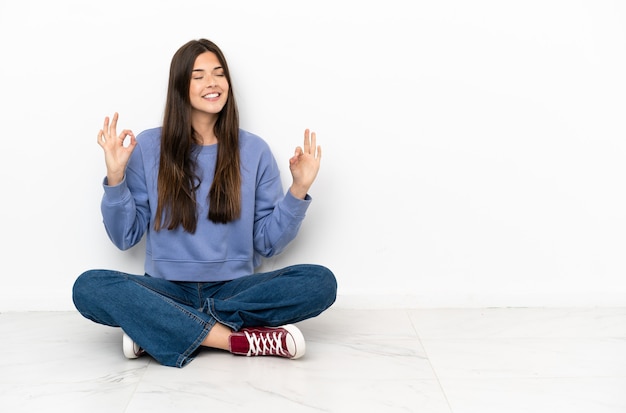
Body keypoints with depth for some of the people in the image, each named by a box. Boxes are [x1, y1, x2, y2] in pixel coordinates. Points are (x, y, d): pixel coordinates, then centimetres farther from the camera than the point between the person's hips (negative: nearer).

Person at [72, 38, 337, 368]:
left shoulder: (254, 150, 4)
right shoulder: (147, 147, 2)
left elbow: (268, 243, 3)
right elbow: (125, 237, 2)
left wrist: (299, 190, -9)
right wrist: (116, 177, -10)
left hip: (234, 288, 1)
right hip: (168, 289, -1)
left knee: (320, 281, -26)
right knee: (89, 287, -29)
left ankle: (155, 327, -23)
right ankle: (237, 339, -30)